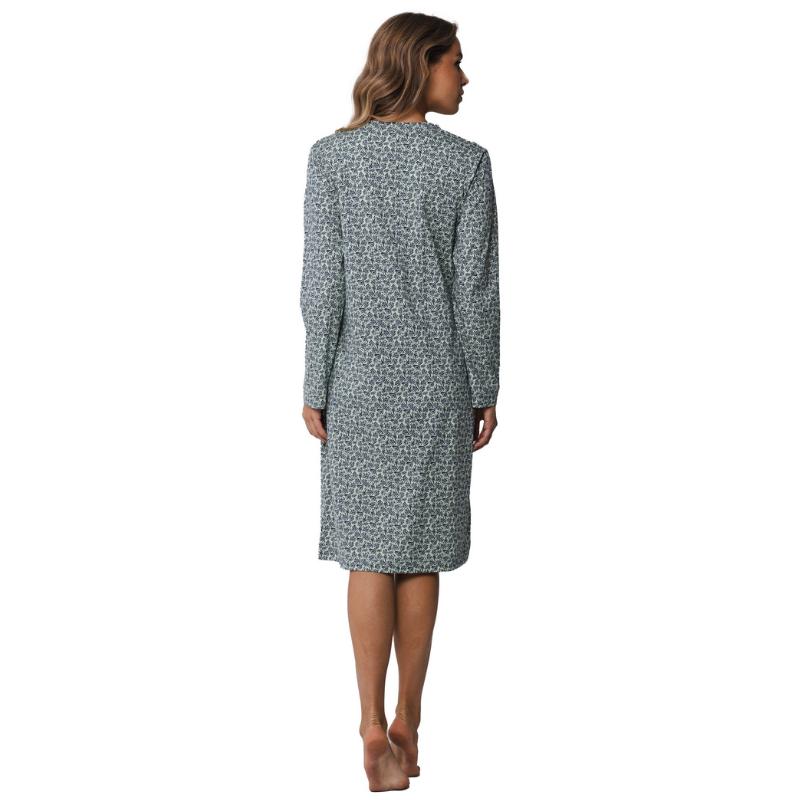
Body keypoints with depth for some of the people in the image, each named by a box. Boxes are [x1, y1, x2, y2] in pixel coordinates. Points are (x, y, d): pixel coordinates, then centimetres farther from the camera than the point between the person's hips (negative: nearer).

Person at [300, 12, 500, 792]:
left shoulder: (331, 156, -5)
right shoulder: (467, 162, -6)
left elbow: (323, 283, -7)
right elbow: (475, 289, -6)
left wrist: (315, 388, 0)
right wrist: (484, 390, 4)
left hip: (360, 380, 0)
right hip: (437, 380, 0)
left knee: (369, 553, 5)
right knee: (419, 553, 10)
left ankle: (373, 725, -5)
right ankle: (407, 722, 19)